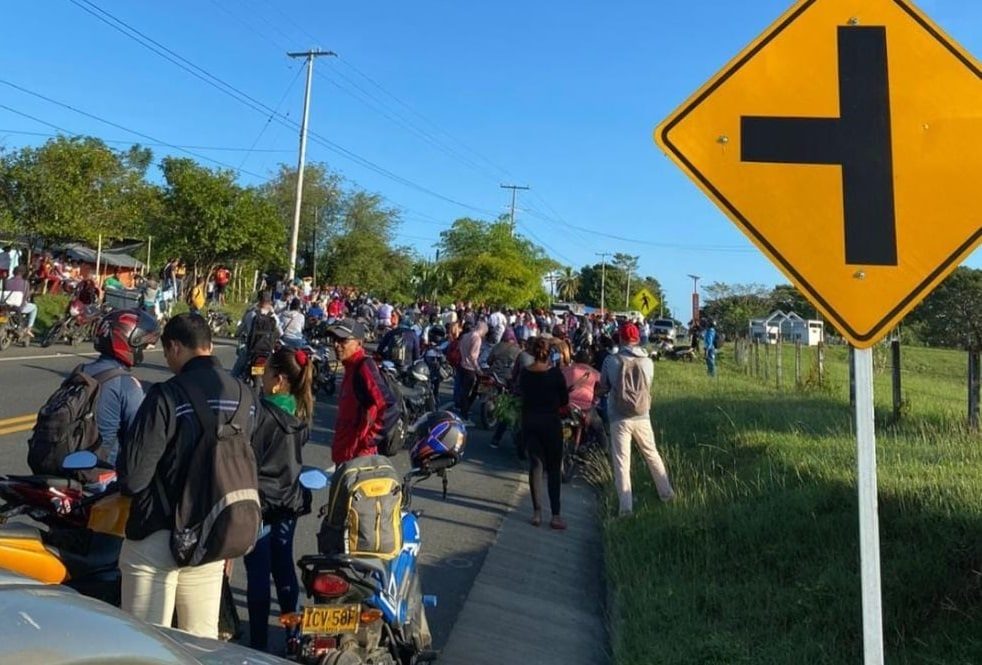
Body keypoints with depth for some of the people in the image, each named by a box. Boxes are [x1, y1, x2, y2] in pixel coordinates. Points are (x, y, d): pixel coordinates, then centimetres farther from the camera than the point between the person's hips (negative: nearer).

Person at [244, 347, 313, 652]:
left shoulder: (259, 412, -18)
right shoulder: (301, 412, 1)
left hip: (260, 500, -6)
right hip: (290, 499, 7)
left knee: (258, 574, 4)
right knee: (284, 568, 17)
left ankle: (259, 644, 13)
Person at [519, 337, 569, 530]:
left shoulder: (524, 373, -2)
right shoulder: (555, 373, -11)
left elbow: (521, 394, 8)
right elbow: (565, 400, -4)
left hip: (529, 422, 3)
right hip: (551, 422, -3)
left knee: (535, 464, 12)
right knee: (554, 468, 5)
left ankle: (537, 512, 11)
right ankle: (555, 515, 2)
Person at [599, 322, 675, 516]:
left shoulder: (611, 360, -10)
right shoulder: (647, 362, -3)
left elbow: (603, 387, 0)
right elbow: (647, 388, 7)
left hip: (619, 418, -3)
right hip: (642, 417, 3)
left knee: (622, 462, 2)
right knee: (652, 455, 20)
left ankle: (626, 507, 0)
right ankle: (667, 493, 31)